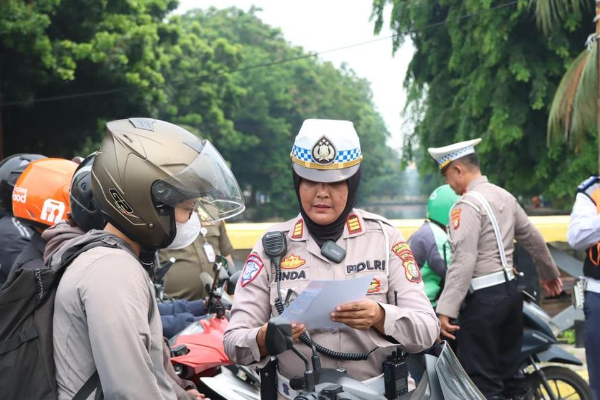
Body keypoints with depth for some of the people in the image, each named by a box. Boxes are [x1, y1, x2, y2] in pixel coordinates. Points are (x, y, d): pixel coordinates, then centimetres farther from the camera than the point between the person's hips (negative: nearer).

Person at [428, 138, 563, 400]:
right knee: (509, 371, 16)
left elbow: (463, 262, -22)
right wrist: (549, 273, 37)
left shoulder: (467, 206, -14)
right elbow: (533, 239, 21)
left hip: (482, 299, -9)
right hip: (510, 291, 9)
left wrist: (445, 309, -24)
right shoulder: (505, 196, 12)